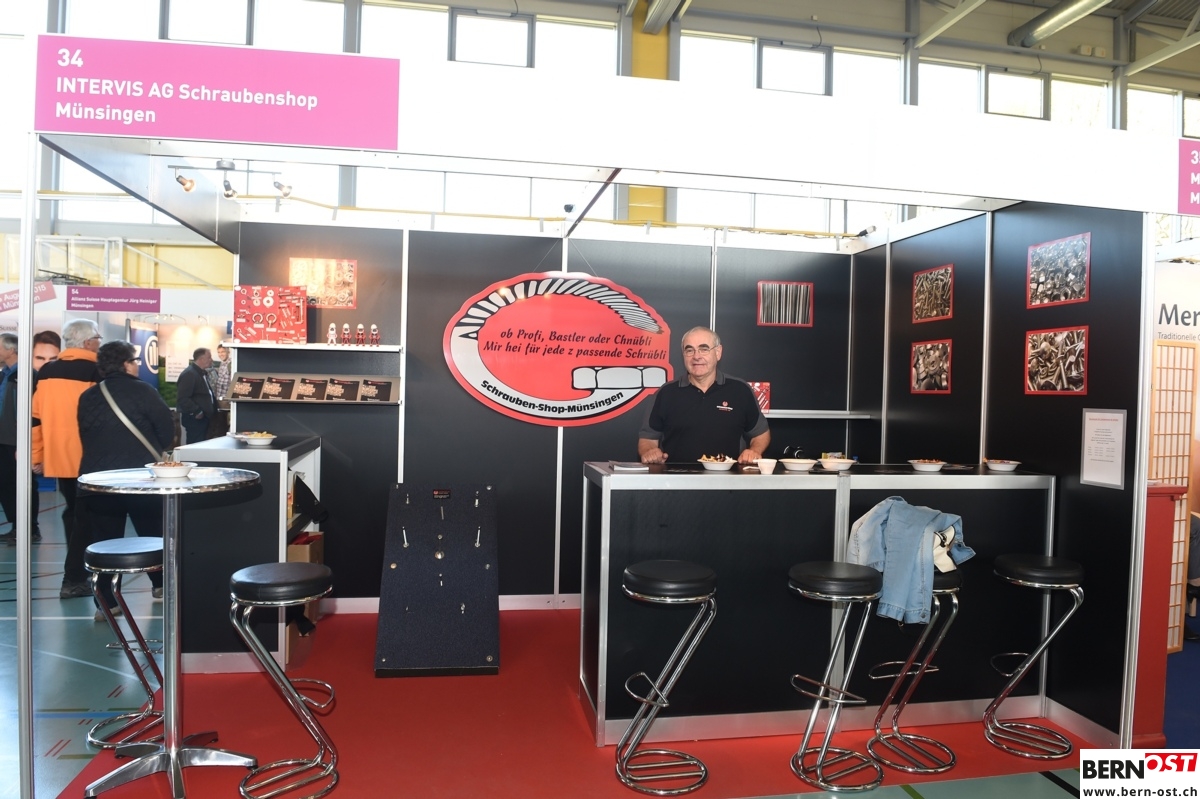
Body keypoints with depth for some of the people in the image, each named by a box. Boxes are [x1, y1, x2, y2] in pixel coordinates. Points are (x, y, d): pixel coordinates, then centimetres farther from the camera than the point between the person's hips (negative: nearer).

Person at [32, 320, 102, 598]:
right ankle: (73, 579, 3)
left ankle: (77, 570, 31)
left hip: (58, 457, 6)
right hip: (88, 458, -6)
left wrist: (36, 455, 15)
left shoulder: (45, 372, 6)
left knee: (72, 511, 19)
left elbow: (34, 417, 8)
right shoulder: (96, 372, -11)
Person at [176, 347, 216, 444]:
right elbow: (182, 399, -23)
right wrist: (196, 412, -24)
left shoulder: (202, 373, 16)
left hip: (203, 417, 10)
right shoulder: (189, 374, -16)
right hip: (194, 418, -10)